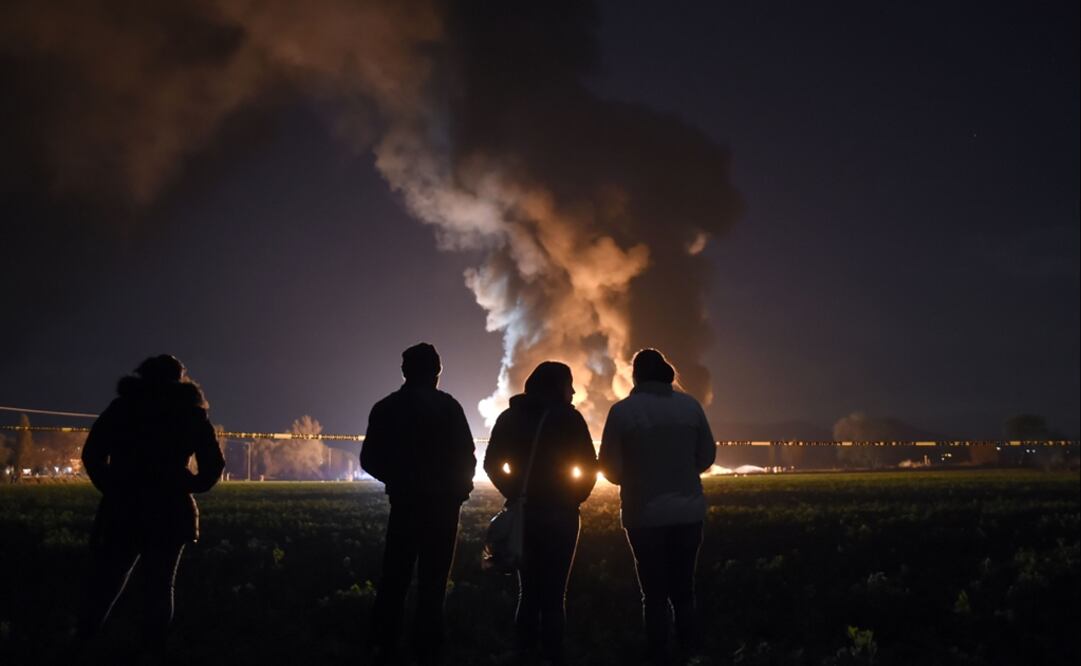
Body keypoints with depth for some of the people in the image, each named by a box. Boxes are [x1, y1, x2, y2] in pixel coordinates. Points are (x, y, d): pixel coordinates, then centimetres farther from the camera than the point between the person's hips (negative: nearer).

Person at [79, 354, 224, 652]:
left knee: (104, 587, 9)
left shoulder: (123, 406, 5)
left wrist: (112, 488, 10)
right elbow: (214, 465, 3)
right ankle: (153, 649, 10)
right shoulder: (192, 413, 6)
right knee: (159, 589, 9)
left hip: (123, 511, 0)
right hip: (169, 514, 0)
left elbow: (92, 455, -1)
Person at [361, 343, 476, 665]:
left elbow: (370, 460, 4)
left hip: (405, 502, 3)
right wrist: (459, 486, 12)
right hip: (441, 504, -3)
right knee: (432, 580, 3)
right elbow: (466, 458, -8)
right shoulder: (447, 406, -8)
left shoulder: (386, 408, 2)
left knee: (394, 578, 11)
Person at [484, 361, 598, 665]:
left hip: (522, 513, 4)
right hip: (559, 515, -4)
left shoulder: (509, 417, 6)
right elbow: (589, 466, -8)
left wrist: (515, 494, 12)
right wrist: (574, 498, 5)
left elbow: (492, 463, 6)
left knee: (528, 589, 14)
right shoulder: (567, 417, -6)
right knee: (553, 593, 1)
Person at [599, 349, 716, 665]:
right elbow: (707, 455, 7)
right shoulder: (689, 405, -1)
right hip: (688, 512, 3)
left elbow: (609, 467, -4)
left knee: (655, 594, 8)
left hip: (645, 515, -2)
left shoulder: (622, 410, -9)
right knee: (683, 591, 16)